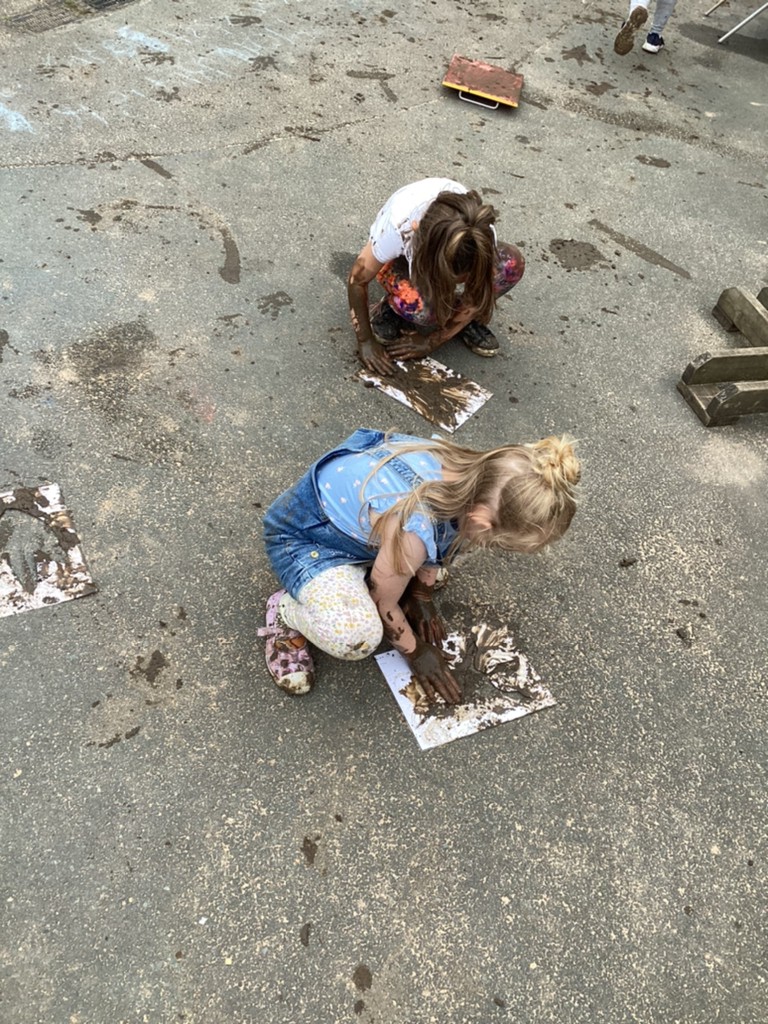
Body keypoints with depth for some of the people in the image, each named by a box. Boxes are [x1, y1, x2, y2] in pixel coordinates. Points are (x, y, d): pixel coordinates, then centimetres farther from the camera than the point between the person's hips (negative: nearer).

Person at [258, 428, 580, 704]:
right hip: (301, 536, -7)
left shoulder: (463, 470, -18)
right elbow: (383, 602, -18)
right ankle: (286, 610, 0)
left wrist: (422, 597, 12)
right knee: (356, 637, -32)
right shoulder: (411, 529, -39)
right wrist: (414, 652, -1)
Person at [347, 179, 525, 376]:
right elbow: (358, 280, -26)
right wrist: (365, 341, -20)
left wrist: (431, 342, -19)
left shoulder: (480, 237, -35)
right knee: (418, 305, -39)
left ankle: (464, 321, -4)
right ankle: (393, 307, -3)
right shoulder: (397, 227, -41)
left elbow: (475, 298, -20)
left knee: (512, 262, -29)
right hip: (401, 259, -2)